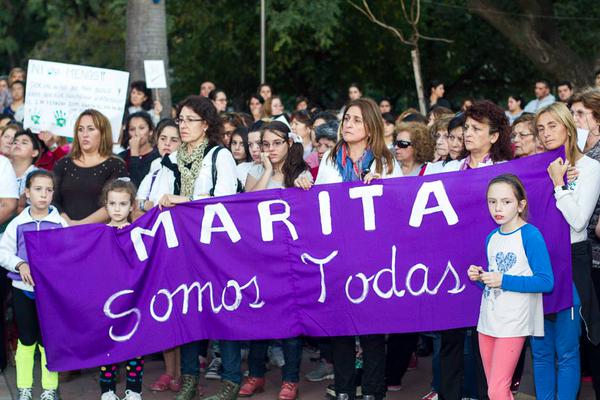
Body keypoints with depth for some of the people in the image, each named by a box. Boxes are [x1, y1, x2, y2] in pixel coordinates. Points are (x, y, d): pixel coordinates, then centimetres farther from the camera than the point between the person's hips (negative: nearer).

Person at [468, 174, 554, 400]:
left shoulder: (530, 235, -11)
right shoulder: (492, 238, 10)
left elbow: (546, 282, -16)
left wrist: (503, 280, -18)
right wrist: (479, 277, -1)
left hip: (513, 324, -7)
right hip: (487, 321, 7)